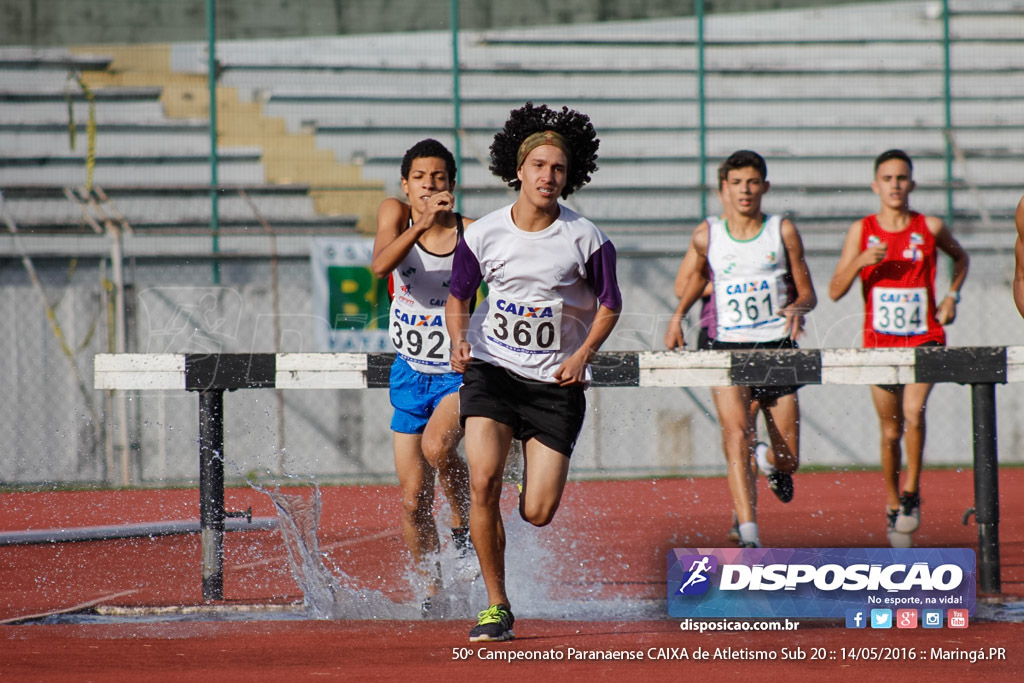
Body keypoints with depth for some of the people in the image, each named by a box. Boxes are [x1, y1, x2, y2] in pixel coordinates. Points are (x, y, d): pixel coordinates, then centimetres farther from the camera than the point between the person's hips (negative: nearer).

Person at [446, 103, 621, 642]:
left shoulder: (586, 239, -8)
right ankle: (496, 607, -6)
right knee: (483, 481, -21)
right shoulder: (483, 235, -3)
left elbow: (610, 304, 5)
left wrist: (582, 354, -10)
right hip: (492, 369, 1)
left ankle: (540, 472, 36)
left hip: (556, 381, -1)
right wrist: (459, 338, -8)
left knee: (537, 514, -6)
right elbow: (458, 296, 12)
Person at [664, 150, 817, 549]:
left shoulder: (783, 232, 3)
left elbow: (808, 293, 7)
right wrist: (678, 315, 12)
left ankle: (771, 461, 45)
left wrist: (798, 307, -15)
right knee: (736, 436, -25)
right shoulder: (707, 236, 5)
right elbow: (695, 276, 26)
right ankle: (749, 535, -32)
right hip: (727, 350, -1)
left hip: (777, 349, 1)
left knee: (788, 461, 4)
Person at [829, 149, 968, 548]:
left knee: (914, 411, -24)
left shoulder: (930, 228, -1)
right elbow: (835, 291, -3)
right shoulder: (862, 231, -1)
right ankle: (893, 505, 28)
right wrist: (860, 261, -20)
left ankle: (912, 491, -7)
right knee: (891, 431, 10)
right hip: (880, 345, 1)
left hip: (924, 340, -1)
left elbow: (960, 256, 22)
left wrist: (952, 295, 6)